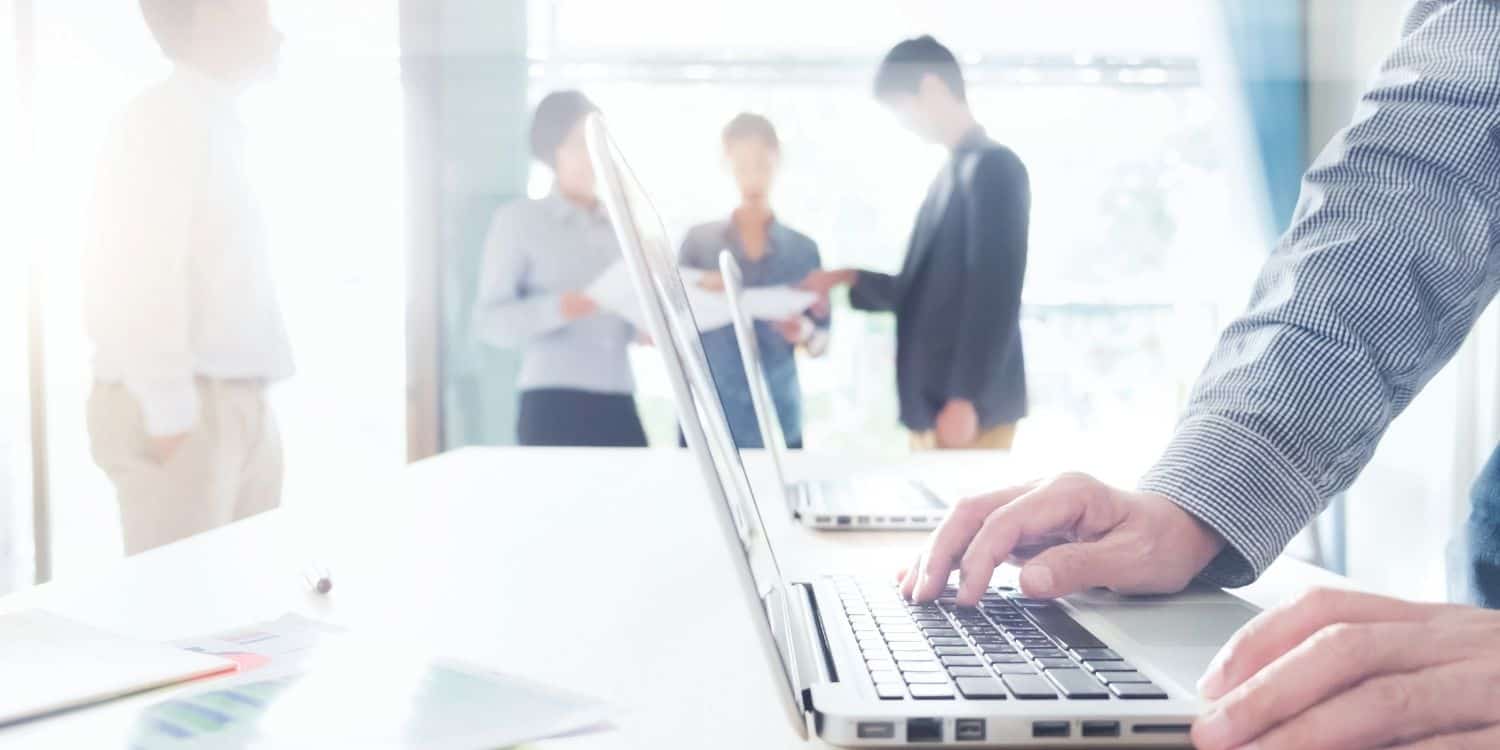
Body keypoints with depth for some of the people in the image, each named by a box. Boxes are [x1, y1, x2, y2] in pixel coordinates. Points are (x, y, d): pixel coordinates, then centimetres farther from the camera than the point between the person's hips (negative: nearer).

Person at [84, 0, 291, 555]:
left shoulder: (217, 126, 18)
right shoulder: (165, 118, -8)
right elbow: (141, 276, -17)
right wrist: (170, 408, -19)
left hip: (240, 406, 9)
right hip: (187, 411, -8)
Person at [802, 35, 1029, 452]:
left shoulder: (992, 166, -11)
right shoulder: (953, 172, 17)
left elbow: (996, 294, -18)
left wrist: (968, 400, -22)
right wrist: (852, 280, 14)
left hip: (968, 405, -9)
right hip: (932, 402, 9)